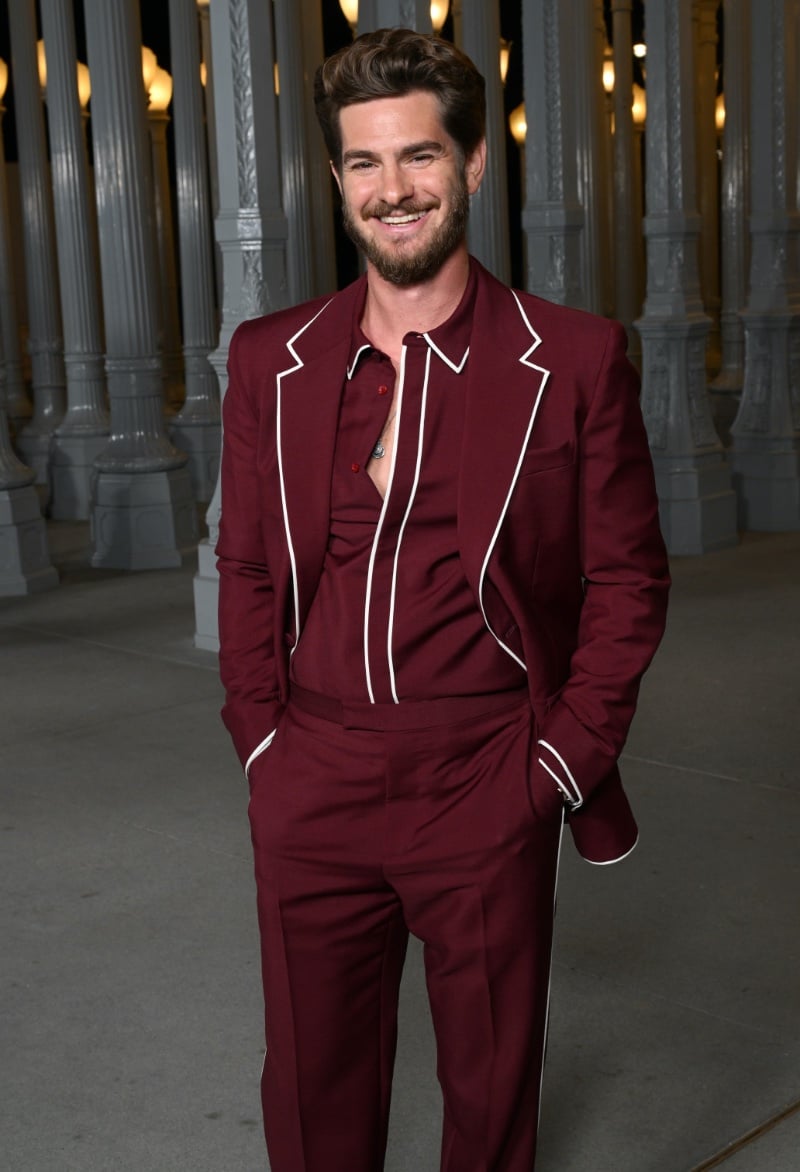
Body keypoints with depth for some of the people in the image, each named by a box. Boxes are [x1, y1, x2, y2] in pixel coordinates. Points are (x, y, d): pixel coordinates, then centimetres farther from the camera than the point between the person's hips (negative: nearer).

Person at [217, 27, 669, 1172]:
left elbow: (629, 576, 0)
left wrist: (567, 758, -5)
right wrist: (264, 737, 3)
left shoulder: (575, 360, -3)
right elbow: (246, 570, 11)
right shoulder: (270, 360, 5)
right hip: (311, 788, 2)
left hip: (488, 788, -2)